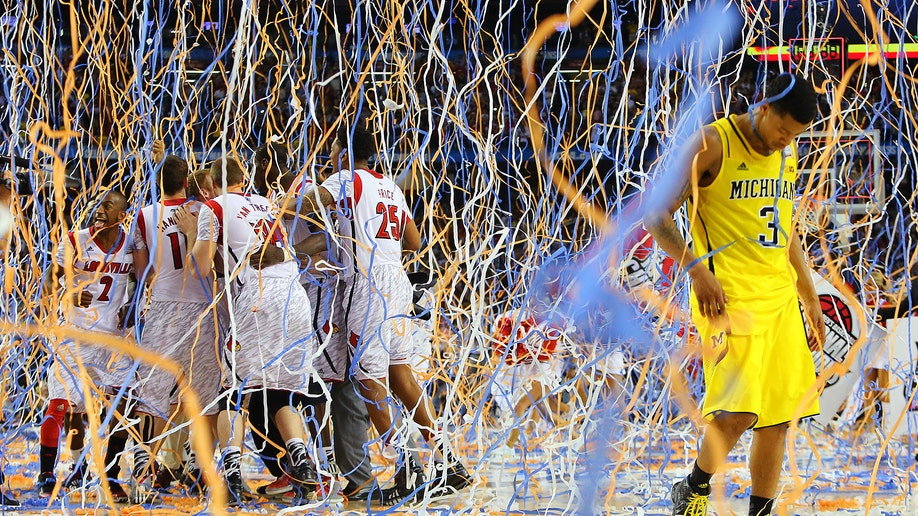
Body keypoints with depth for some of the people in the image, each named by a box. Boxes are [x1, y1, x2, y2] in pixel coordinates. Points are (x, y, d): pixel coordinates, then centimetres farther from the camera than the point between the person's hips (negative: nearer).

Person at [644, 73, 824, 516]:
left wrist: (811, 302, 25)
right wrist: (695, 268, -20)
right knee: (737, 411, -19)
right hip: (729, 298, -7)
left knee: (777, 419, 4)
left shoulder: (786, 155, 15)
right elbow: (656, 215, -9)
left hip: (781, 299, 7)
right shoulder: (714, 144, -7)